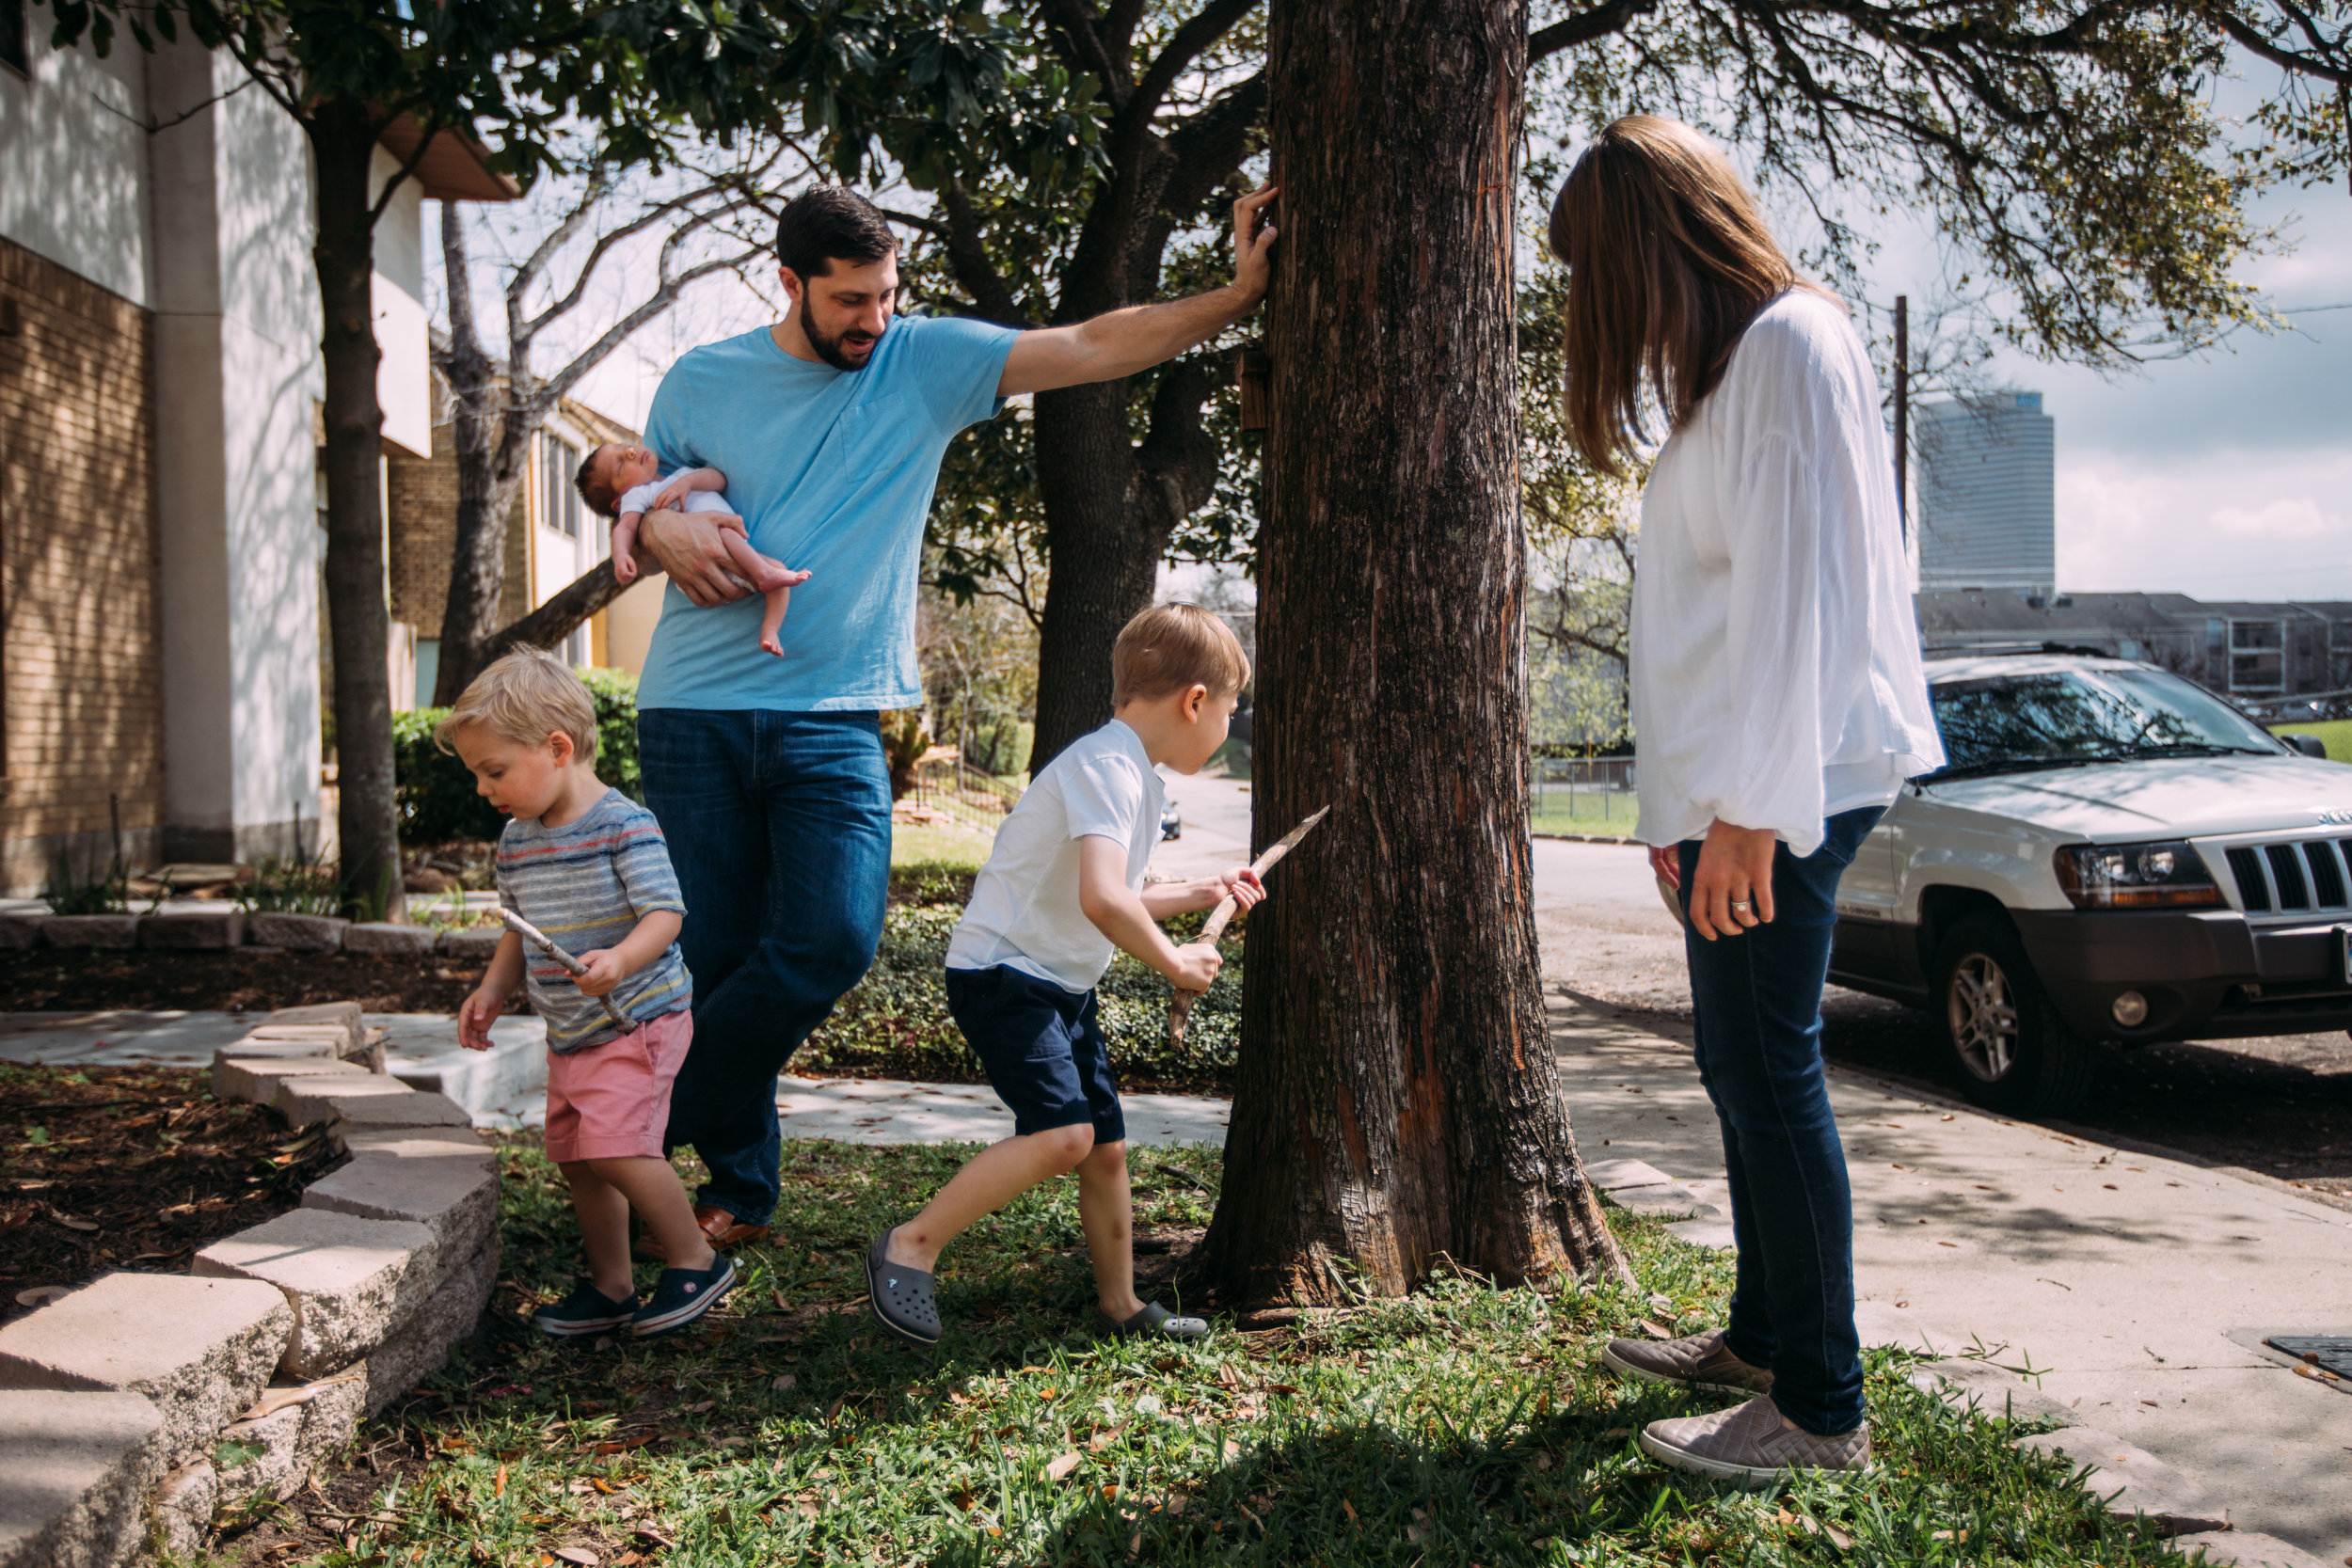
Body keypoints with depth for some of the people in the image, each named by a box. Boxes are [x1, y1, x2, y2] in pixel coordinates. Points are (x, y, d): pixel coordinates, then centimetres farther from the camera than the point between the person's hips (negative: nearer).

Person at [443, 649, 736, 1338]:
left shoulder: (624, 826, -17)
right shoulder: (516, 841, 8)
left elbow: (665, 913, -22)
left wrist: (620, 960, -40)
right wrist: (491, 991, 6)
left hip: (637, 1019, -8)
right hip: (568, 1030, 8)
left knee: (616, 1142, -18)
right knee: (575, 1153, 11)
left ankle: (697, 1261, 0)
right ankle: (610, 1287, 26)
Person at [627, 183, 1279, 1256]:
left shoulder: (929, 360, 5)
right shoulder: (701, 382, 8)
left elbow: (1096, 348, 1)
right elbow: (636, 506, 18)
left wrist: (1240, 294, -6)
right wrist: (661, 529, -6)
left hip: (832, 716, 0)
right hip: (695, 712, 1)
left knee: (833, 938, -17)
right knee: (710, 956, 1)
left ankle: (651, 1127, 5)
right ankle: (737, 1188, 19)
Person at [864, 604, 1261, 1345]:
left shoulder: (1136, 776, 13)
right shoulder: (1106, 765, -21)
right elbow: (1102, 901, -34)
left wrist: (1199, 892, 21)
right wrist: (1175, 962, -20)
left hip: (1061, 986, 10)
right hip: (1001, 972, -10)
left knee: (1106, 1148, 12)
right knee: (1063, 1132, -23)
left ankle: (1122, 1307, 27)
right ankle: (911, 1246, -10)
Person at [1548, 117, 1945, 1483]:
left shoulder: (1790, 343, -10)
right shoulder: (1731, 360, 20)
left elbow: (1792, 588, -19)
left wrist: (1748, 806, -21)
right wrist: (1690, 801, 16)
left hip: (1781, 793, -10)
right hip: (1736, 791, 10)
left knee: (1770, 1077, -6)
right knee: (1742, 1070, 15)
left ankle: (1823, 1409, 3)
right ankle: (1764, 1338, 28)